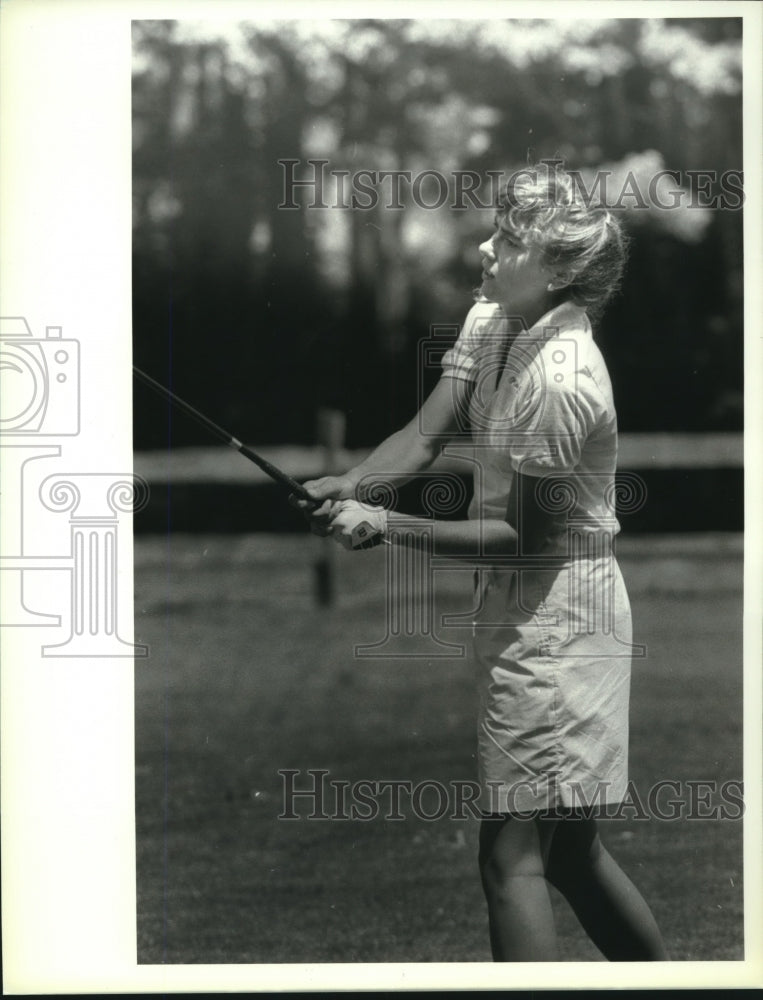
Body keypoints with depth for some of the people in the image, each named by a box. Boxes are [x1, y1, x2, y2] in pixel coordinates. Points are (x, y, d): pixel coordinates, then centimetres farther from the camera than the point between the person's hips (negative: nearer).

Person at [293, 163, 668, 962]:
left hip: (553, 618, -10)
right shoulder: (492, 323, 5)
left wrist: (385, 527, -22)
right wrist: (348, 486, -19)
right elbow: (426, 434, 0)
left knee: (512, 853, -10)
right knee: (567, 849, 19)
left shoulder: (560, 379, -23)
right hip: (519, 606, 10)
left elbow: (522, 536, -20)